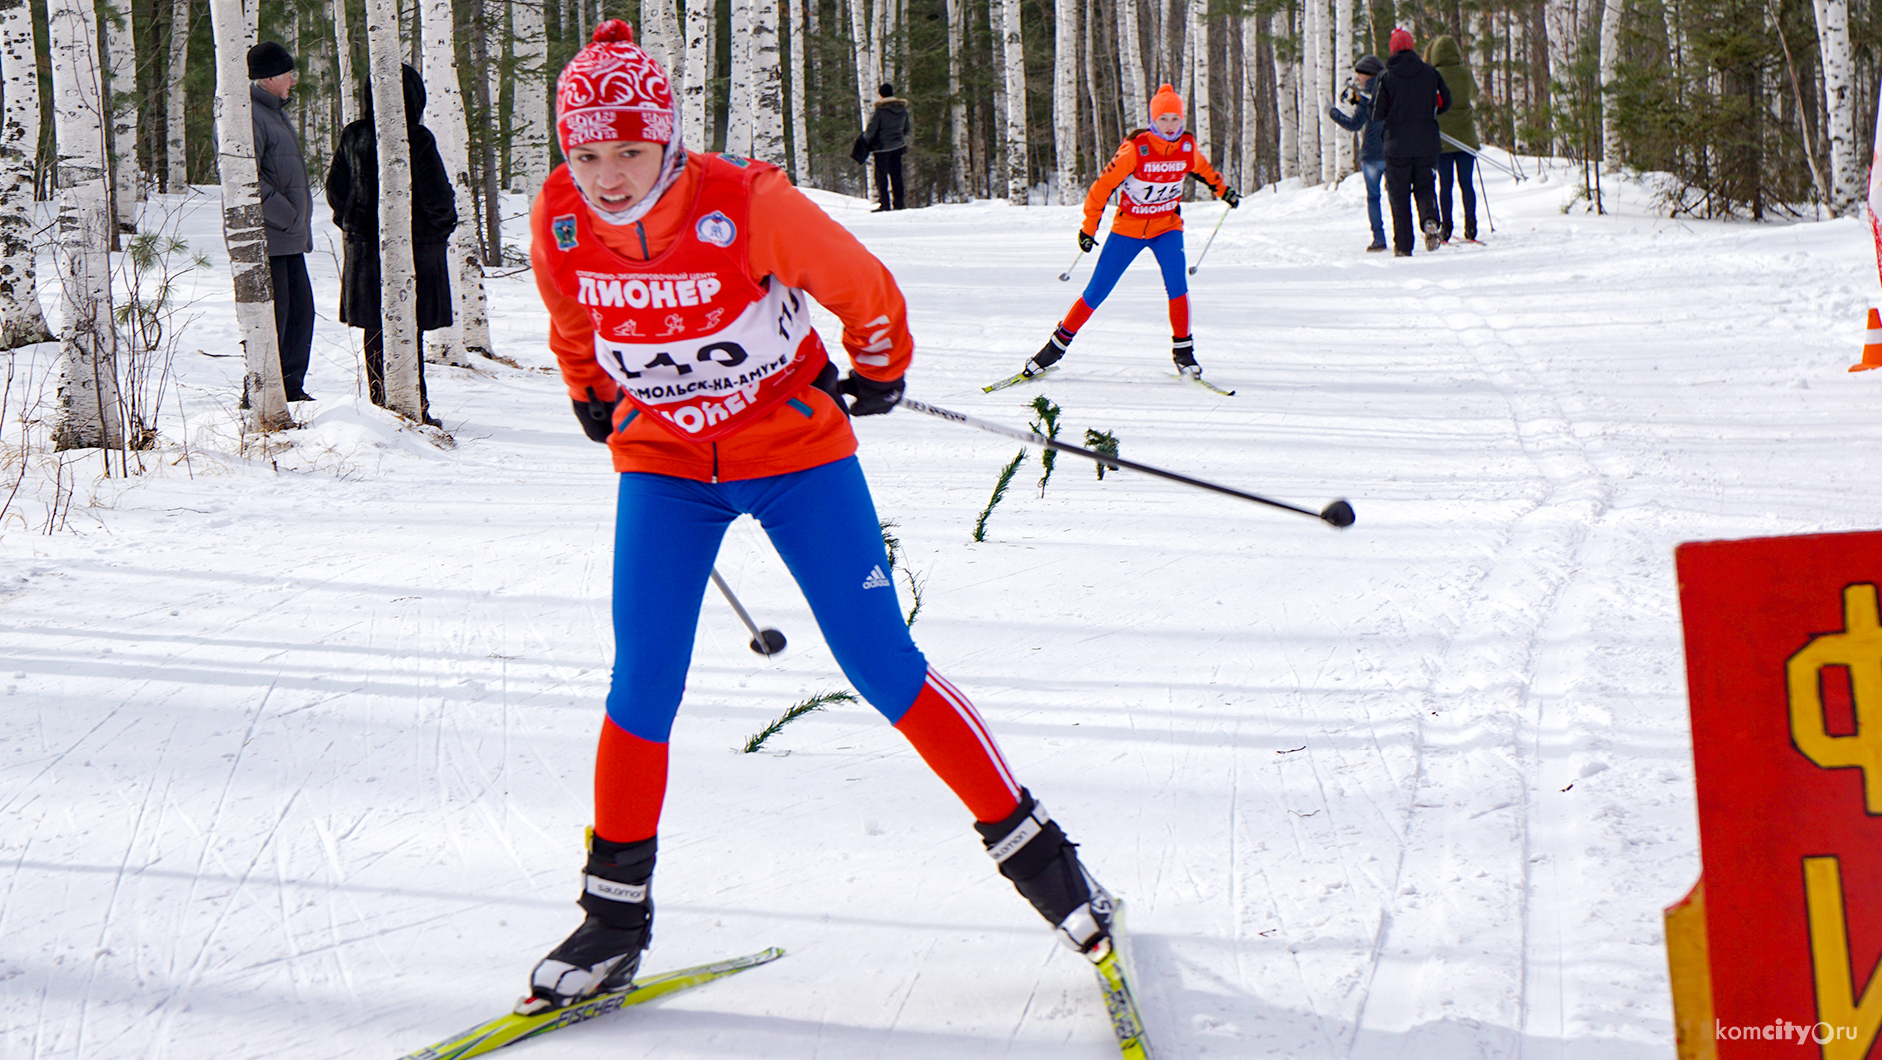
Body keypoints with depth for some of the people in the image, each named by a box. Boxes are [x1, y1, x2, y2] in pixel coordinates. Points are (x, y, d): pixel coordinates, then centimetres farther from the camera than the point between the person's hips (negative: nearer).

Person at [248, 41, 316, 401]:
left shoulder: (275, 112, 20)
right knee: (274, 313, -7)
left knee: (300, 307, 12)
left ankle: (292, 386, 20)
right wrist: (285, 214, -18)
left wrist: (300, 218, 18)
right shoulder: (249, 115, -14)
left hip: (290, 236, 10)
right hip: (267, 236, -10)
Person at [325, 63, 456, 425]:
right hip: (415, 246, -4)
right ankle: (414, 407, 0)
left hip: (364, 245, 5)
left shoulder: (353, 137, 0)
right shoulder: (417, 140, -15)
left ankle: (380, 405, 15)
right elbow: (437, 198, -13)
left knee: (375, 331, 11)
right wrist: (443, 228, 6)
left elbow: (335, 189, 6)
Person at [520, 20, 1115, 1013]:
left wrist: (878, 372, 7)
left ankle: (1033, 851, 10)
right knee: (642, 689, -6)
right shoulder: (559, 224, -15)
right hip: (663, 464, 3)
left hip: (795, 446, -3)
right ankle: (615, 916, 8)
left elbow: (863, 288, -9)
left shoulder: (747, 205, -27)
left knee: (884, 669, -4)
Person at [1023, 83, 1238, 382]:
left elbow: (1203, 169, 17)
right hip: (1128, 227, -2)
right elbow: (1103, 185, -14)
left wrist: (1223, 190, 29)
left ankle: (1183, 350, -9)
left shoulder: (1187, 147, -9)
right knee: (1097, 291, -1)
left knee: (1176, 282, -22)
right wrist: (1088, 228, -12)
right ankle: (1058, 343, 14)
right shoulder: (1135, 149, -21)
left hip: (1167, 226, 2)